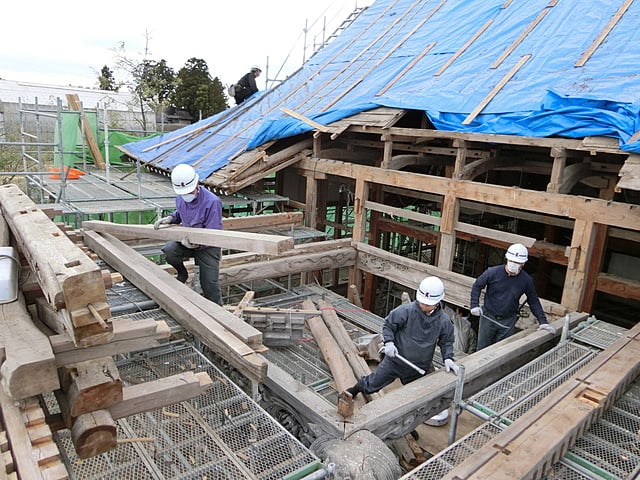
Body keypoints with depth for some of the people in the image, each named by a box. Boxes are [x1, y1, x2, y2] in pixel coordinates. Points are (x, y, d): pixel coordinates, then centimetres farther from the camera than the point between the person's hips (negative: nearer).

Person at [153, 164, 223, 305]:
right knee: (169, 251, -25)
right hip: (187, 240, 5)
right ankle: (182, 274, 6)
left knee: (209, 284, -2)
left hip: (207, 245, -5)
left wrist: (197, 243, -41)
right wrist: (170, 218, -5)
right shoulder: (181, 198, -6)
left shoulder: (212, 202, -27)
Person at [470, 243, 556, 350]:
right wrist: (474, 305, -9)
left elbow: (534, 302, 5)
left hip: (508, 321, 1)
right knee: (482, 348, 12)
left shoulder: (526, 280, -7)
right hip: (488, 317, -1)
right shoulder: (493, 272, -14)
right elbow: (477, 286, -1)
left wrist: (543, 321, 1)